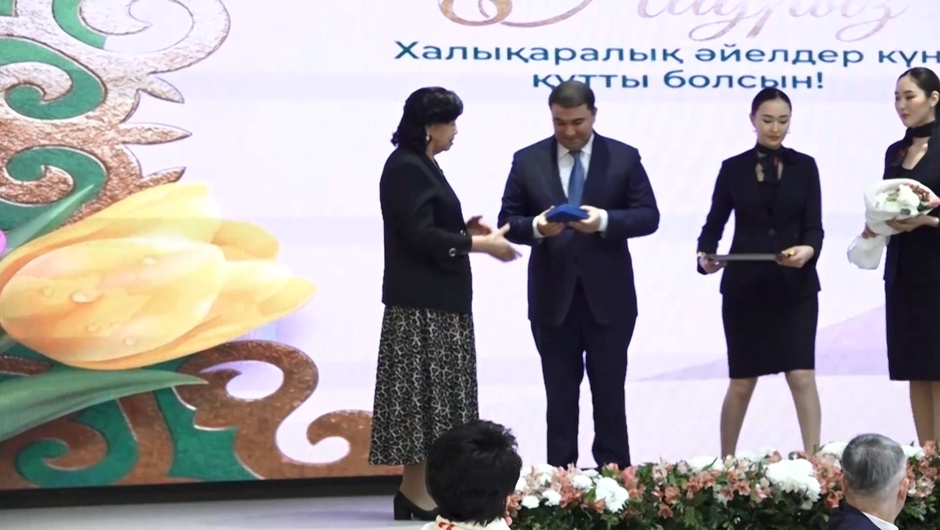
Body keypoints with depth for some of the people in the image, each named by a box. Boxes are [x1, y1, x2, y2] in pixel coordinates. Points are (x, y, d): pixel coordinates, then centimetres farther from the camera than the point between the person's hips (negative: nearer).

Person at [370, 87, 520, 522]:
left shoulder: (422, 166, 16)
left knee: (432, 397, 10)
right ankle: (419, 499, -4)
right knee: (426, 397, -8)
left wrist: (465, 230, 5)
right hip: (422, 305, -10)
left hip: (435, 302, 10)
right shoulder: (406, 168, -14)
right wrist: (482, 245, -14)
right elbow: (421, 236, -21)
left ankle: (415, 493, 15)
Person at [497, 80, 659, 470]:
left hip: (608, 297, -1)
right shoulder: (527, 161, 3)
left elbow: (648, 217, -3)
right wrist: (536, 227, -20)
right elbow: (508, 222, 2)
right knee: (560, 397, 8)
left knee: (609, 394, 6)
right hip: (552, 298, 1)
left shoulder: (624, 158, 1)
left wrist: (605, 220, -21)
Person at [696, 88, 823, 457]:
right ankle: (725, 463, 19)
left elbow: (814, 226, -2)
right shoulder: (733, 169, 5)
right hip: (744, 287, 0)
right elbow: (714, 222, 4)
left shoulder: (804, 166, 5)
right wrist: (706, 254, -17)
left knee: (802, 376, -8)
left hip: (795, 287, 0)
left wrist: (808, 251, -24)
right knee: (742, 382, 5)